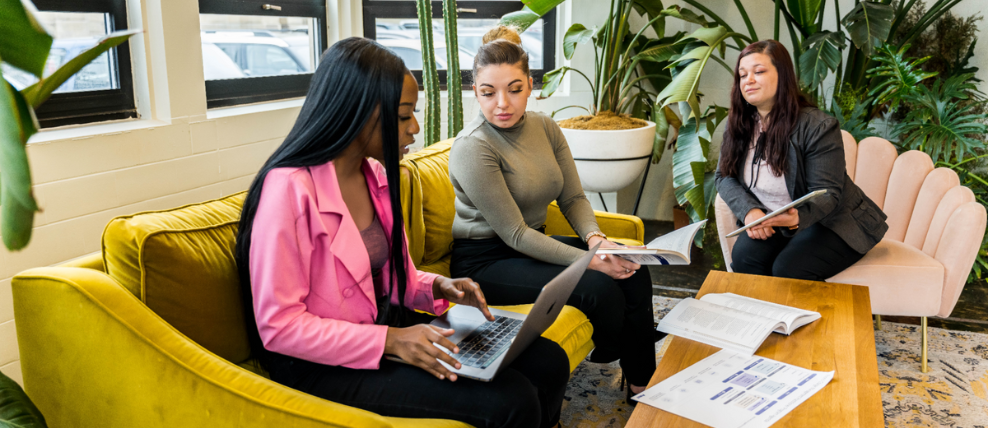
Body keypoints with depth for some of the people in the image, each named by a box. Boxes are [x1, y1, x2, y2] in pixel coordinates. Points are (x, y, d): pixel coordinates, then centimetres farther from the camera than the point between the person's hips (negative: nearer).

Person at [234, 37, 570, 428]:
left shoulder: (375, 176, 7)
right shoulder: (290, 189, -20)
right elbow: (278, 326, -20)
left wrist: (438, 287, -3)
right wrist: (389, 341, -26)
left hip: (386, 321, 8)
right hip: (325, 367, -8)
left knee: (548, 362, -4)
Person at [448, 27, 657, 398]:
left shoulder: (545, 128, 1)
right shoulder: (472, 149, -21)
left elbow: (573, 198, 5)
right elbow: (514, 233, -21)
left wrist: (596, 239, -17)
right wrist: (590, 261, -24)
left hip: (533, 243, 7)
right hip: (485, 261, -7)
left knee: (634, 270, -9)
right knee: (600, 288, -22)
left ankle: (642, 384, 4)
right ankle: (609, 355, 12)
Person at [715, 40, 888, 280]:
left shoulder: (818, 127, -17)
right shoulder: (738, 125, 0)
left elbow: (827, 193, -18)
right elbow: (725, 176, 3)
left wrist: (798, 217, -40)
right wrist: (749, 210, -17)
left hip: (830, 223, -4)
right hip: (770, 224, 4)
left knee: (789, 268, -30)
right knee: (743, 256, -25)